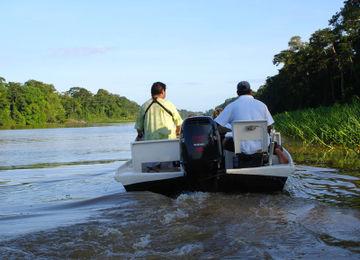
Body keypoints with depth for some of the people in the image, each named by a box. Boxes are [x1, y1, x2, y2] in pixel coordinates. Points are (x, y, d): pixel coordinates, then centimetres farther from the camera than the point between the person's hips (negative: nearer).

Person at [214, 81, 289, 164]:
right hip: (262, 146, 2)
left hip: (244, 148, -2)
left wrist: (228, 129, 18)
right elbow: (269, 127, 10)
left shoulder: (232, 106, 1)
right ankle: (277, 150, -2)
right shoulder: (261, 104, 7)